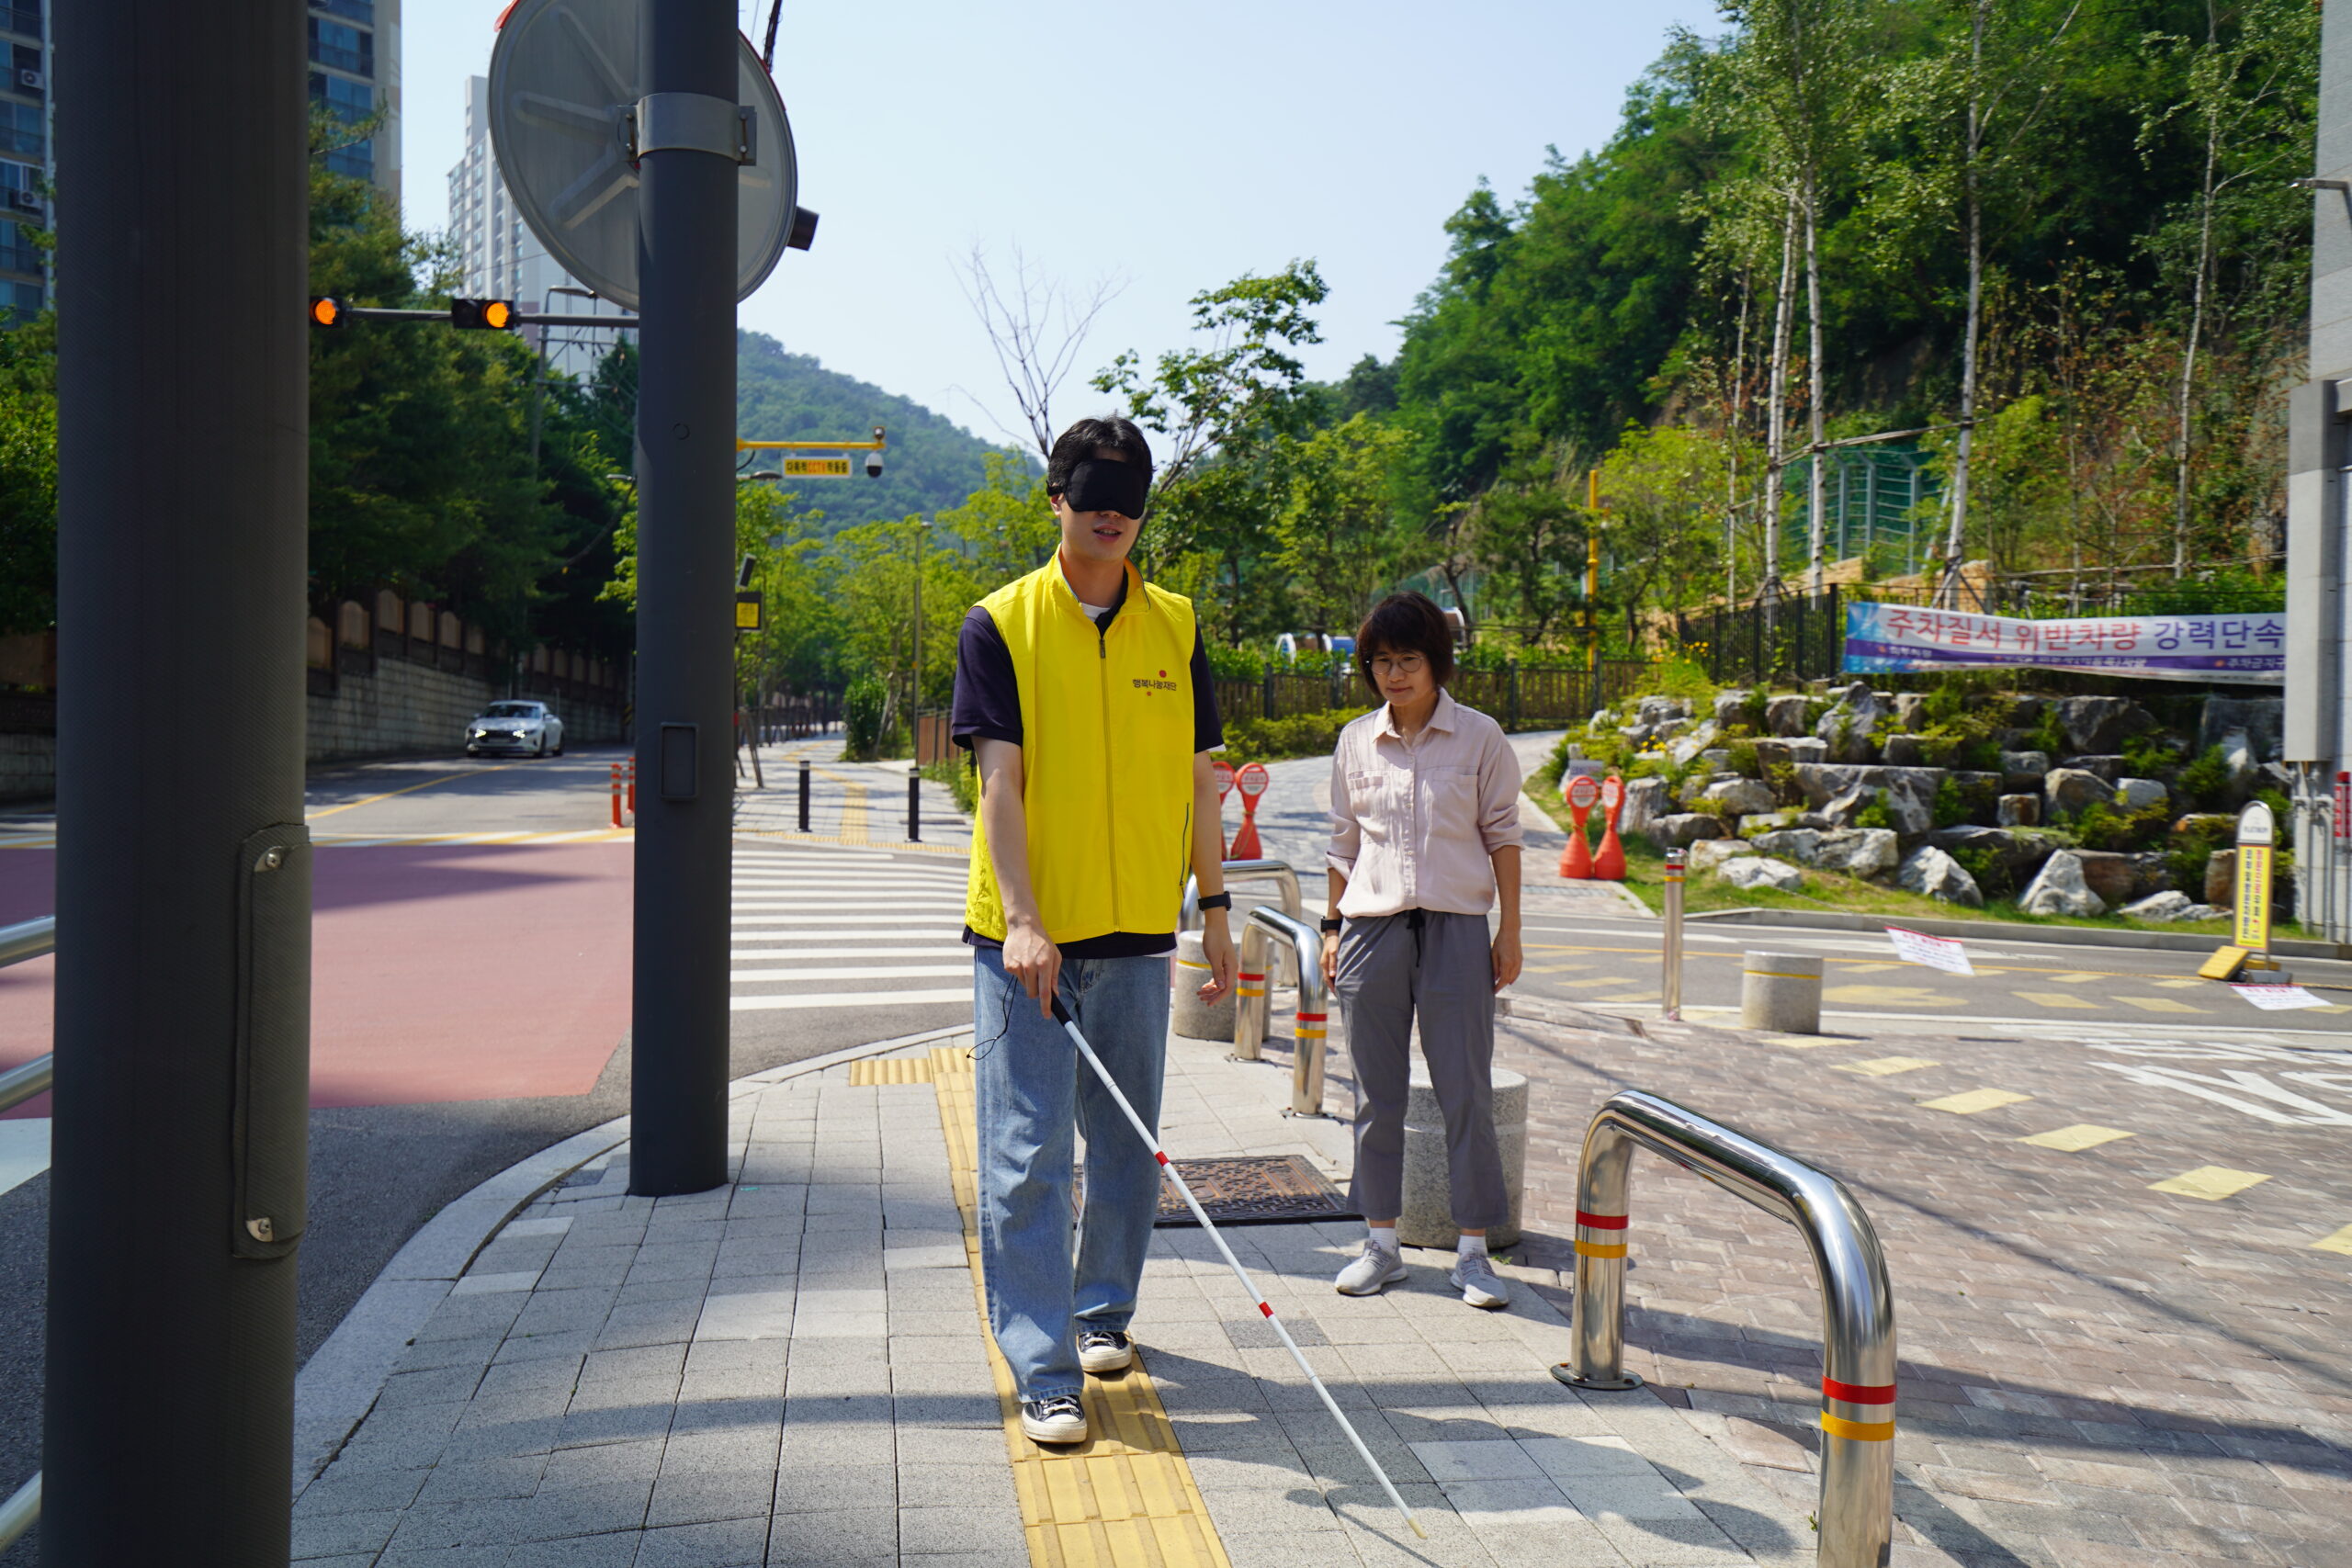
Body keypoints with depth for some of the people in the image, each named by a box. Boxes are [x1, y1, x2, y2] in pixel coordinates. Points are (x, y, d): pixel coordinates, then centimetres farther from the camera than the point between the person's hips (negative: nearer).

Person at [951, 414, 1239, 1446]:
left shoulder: (1176, 627, 8)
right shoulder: (1000, 625, -2)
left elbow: (1197, 777, 13)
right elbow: (1000, 779, -10)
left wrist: (1215, 906, 10)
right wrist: (1021, 919, -19)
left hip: (1137, 932, 4)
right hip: (1025, 935, -3)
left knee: (1128, 1146, 13)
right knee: (1027, 1156, -3)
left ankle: (1102, 1311, 34)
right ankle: (1044, 1371, 4)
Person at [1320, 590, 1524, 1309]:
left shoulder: (1479, 737, 0)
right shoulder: (1356, 741, 8)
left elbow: (1502, 834, 4)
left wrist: (1509, 931, 0)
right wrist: (1333, 926, 10)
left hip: (1455, 927, -2)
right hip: (1371, 927, 3)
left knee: (1466, 1093, 0)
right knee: (1377, 1095, 8)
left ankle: (1473, 1251, 9)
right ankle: (1381, 1243, 18)